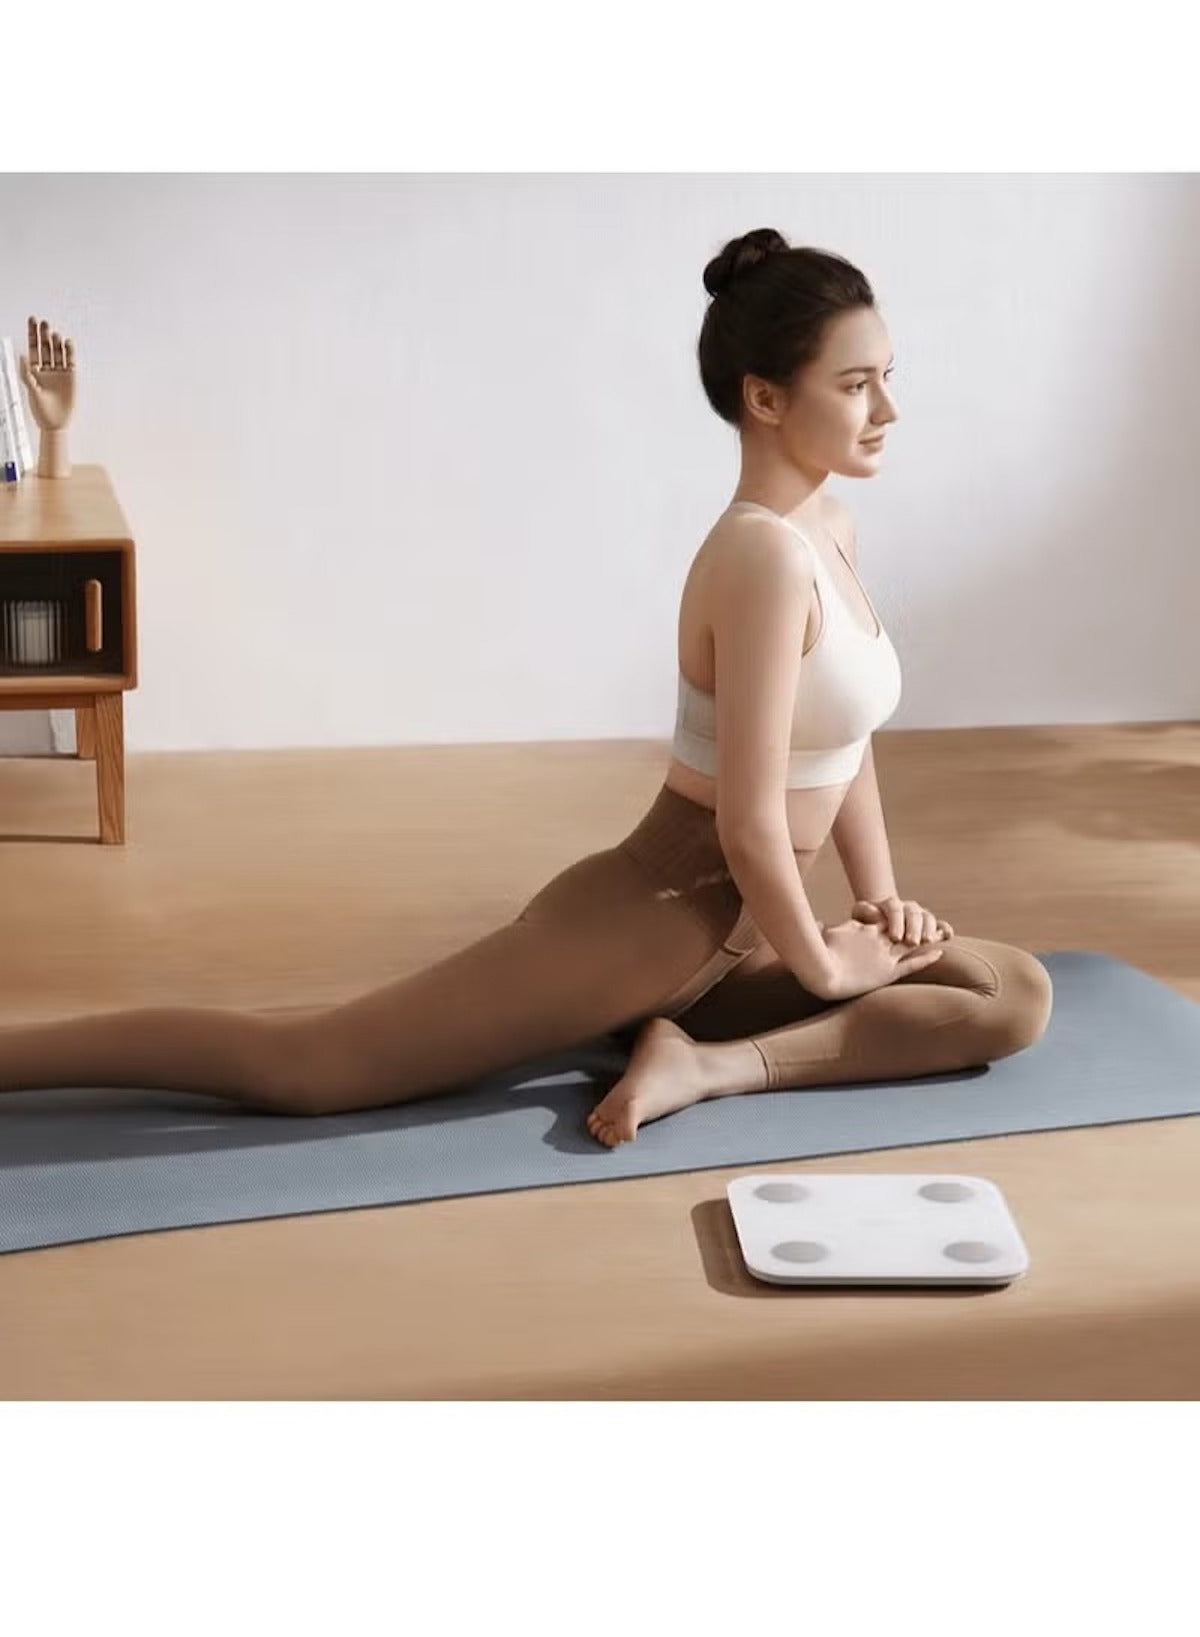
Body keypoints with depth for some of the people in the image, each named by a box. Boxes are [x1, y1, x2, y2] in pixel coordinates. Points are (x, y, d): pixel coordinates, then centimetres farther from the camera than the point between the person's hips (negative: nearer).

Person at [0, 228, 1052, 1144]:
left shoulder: (828, 529, 8)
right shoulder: (763, 555, -23)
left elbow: (847, 743, 21)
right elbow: (750, 825, -26)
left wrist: (882, 903, 12)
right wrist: (823, 967, -11)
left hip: (722, 947, 10)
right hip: (643, 924, -10)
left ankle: (709, 1063, -2)